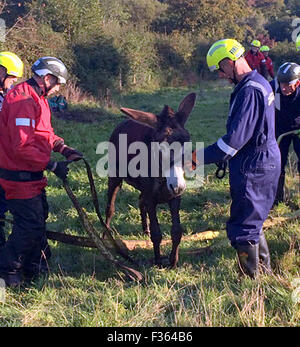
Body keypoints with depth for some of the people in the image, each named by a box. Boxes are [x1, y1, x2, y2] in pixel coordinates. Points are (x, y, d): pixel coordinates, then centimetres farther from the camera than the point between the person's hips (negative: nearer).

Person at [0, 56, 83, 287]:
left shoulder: (36, 98, 12)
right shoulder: (24, 101, -23)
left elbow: (45, 133, 21)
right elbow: (23, 146, -28)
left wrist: (63, 148, 5)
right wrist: (53, 166, -22)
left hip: (31, 176, 11)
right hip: (21, 178, -11)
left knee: (39, 219, 20)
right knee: (30, 226, -5)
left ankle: (35, 267, 34)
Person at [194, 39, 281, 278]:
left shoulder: (249, 91, -23)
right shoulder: (261, 83, 11)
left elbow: (235, 139, -26)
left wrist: (200, 157, -19)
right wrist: (226, 159, 18)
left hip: (252, 168, -11)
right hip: (266, 162, 11)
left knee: (243, 230, 0)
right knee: (254, 222, 23)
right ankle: (265, 270, 34)